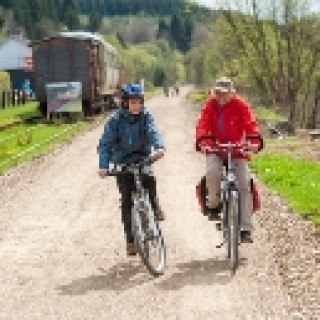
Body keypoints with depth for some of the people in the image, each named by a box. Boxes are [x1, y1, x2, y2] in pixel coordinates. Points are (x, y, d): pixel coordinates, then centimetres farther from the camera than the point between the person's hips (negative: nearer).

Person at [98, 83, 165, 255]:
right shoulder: (115, 120, -8)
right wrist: (103, 165, -27)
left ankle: (154, 209, -3)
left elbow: (153, 132, -22)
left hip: (142, 159, 0)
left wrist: (159, 147, -43)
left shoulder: (145, 116, -5)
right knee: (127, 200, -5)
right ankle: (131, 240, 4)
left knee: (149, 178, -32)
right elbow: (105, 143, -12)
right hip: (123, 163, 0)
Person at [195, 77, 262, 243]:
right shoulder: (210, 105, -5)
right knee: (212, 172, -31)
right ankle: (213, 204, -4)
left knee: (245, 185, -10)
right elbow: (203, 124, -16)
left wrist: (254, 141, -39)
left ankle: (246, 229, -4)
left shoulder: (241, 105, -8)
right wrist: (203, 142, -35)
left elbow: (250, 124, -19)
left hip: (237, 149, 0)